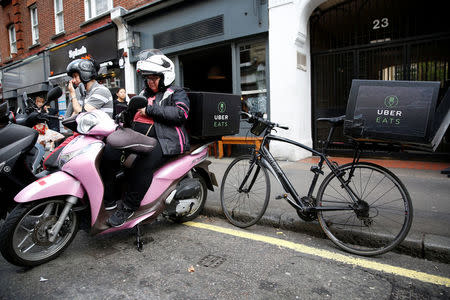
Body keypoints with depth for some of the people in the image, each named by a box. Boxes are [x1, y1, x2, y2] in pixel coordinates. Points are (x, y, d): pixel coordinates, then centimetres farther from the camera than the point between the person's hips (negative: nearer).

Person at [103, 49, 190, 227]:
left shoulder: (177, 93, 8)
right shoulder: (144, 94, 30)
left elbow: (180, 113, -13)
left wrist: (149, 109, -10)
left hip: (163, 141, -7)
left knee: (142, 165, -34)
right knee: (106, 154, -16)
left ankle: (128, 207, -18)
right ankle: (108, 199, -5)